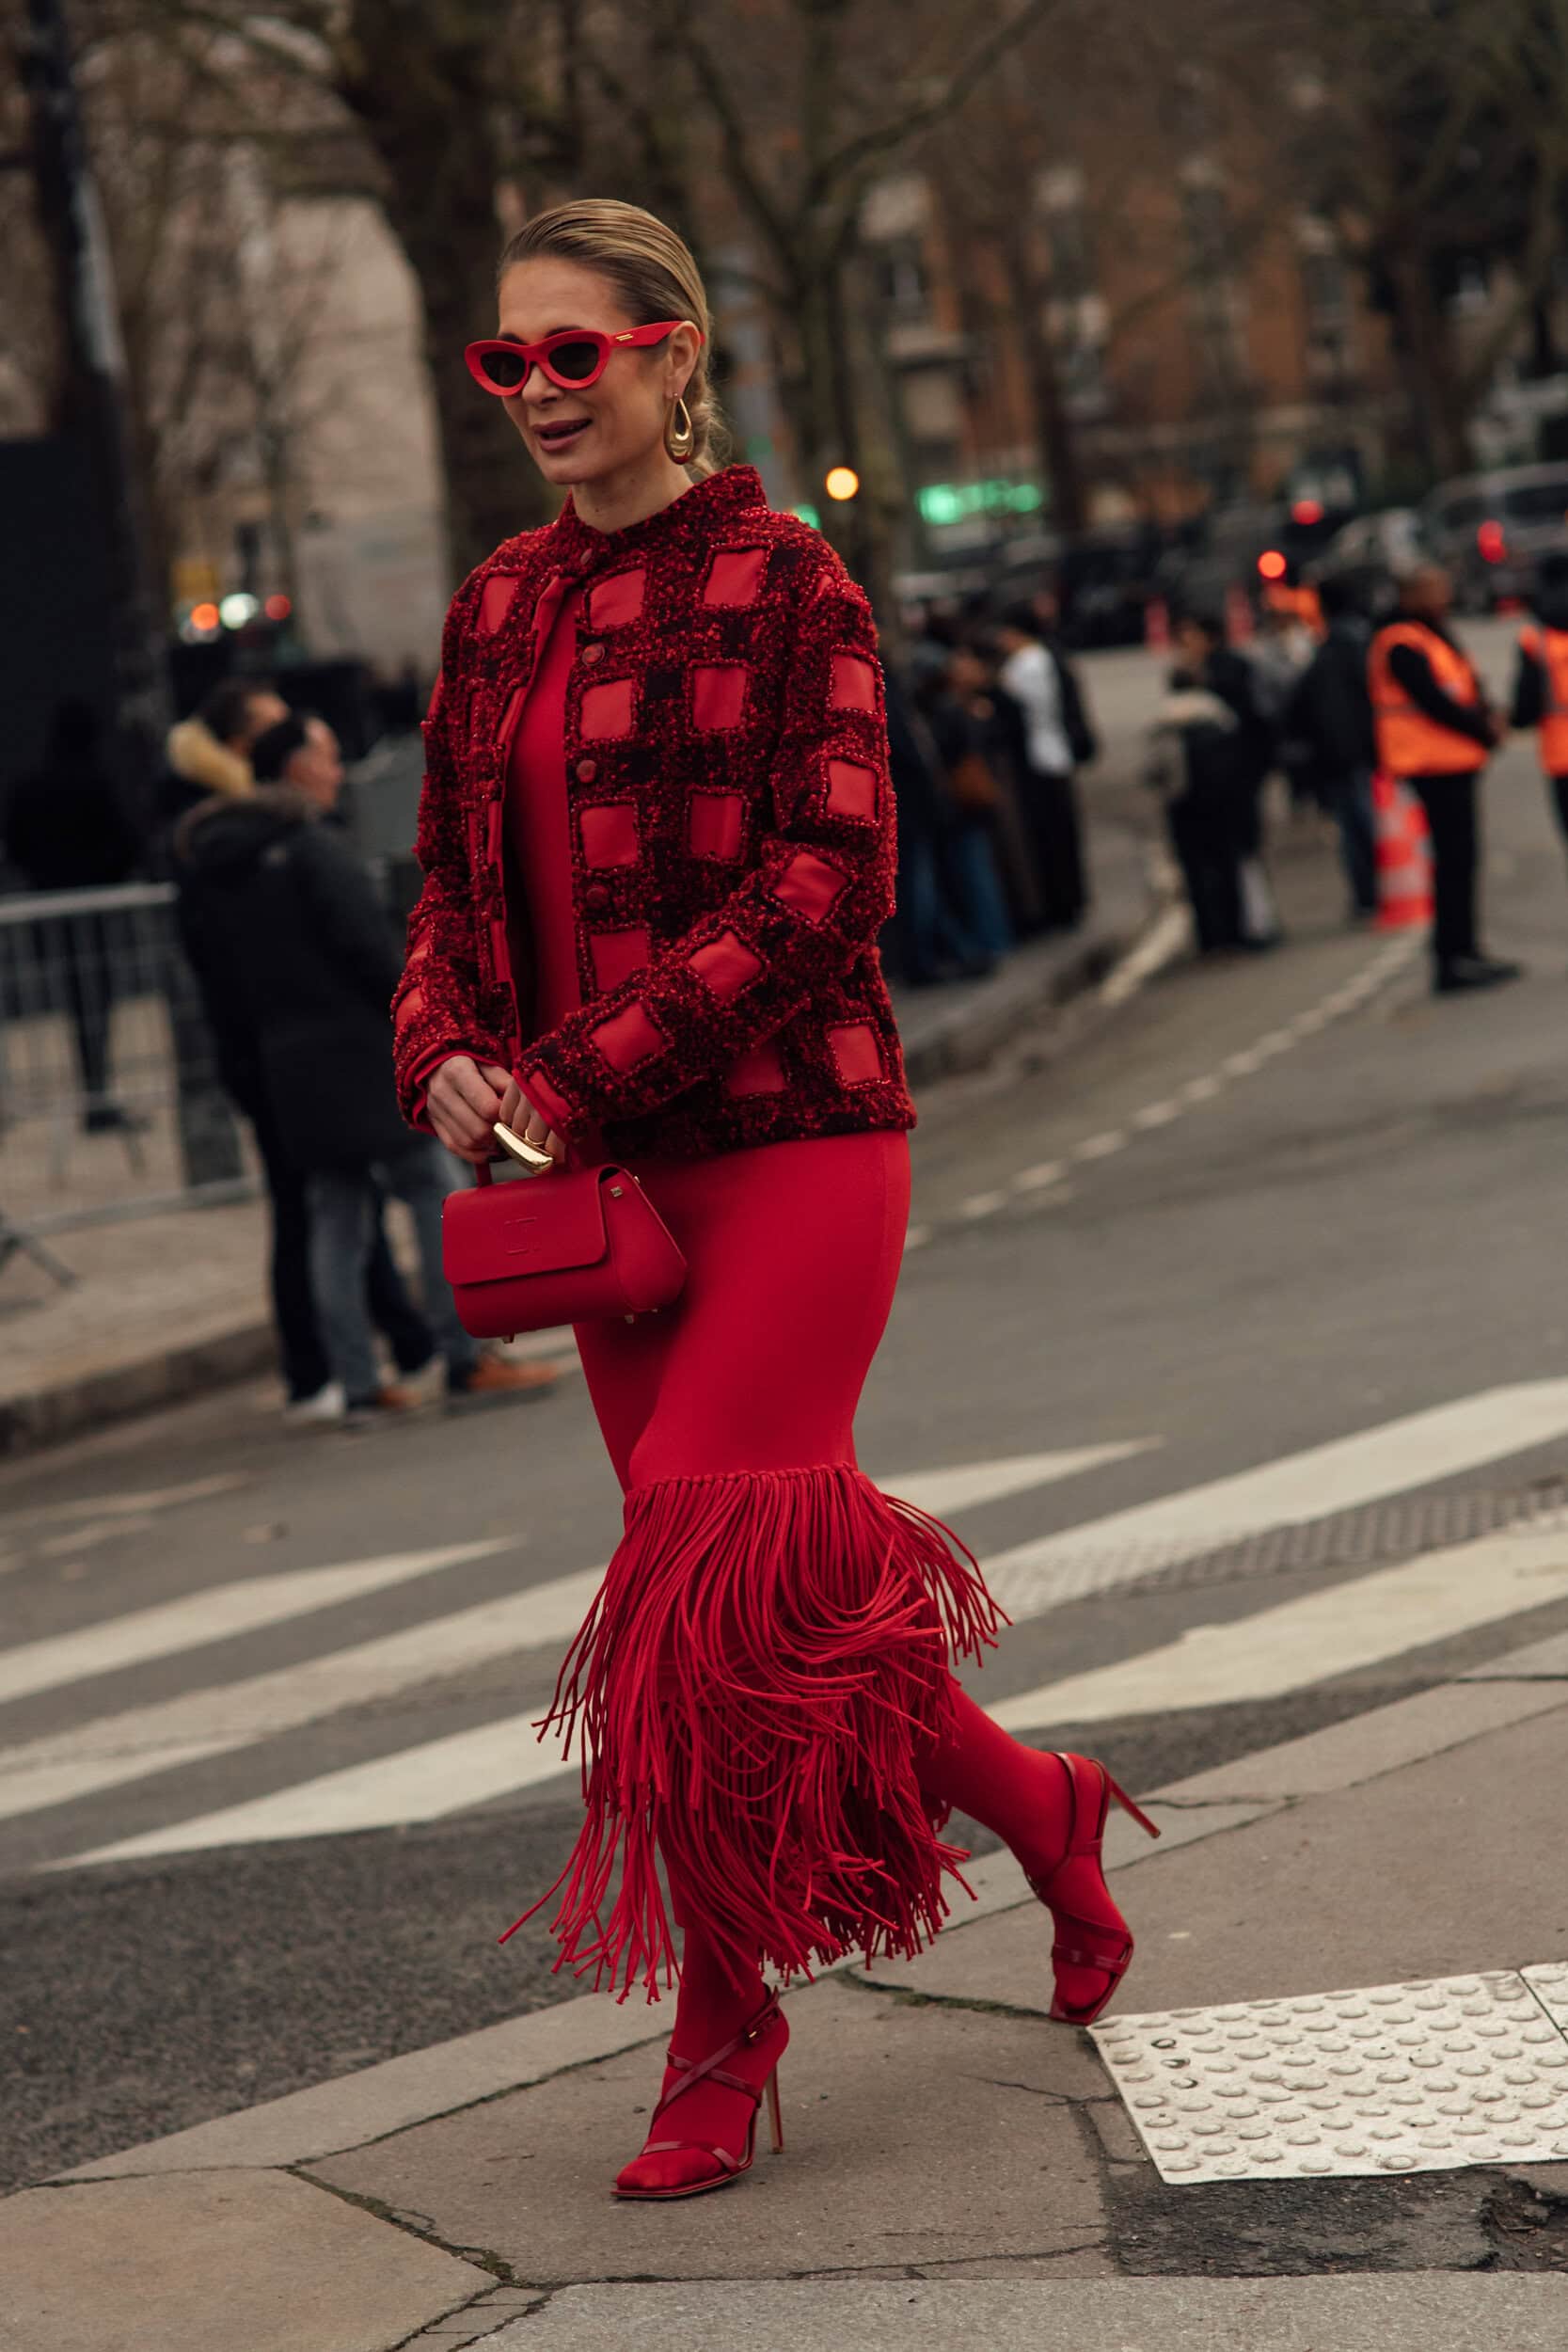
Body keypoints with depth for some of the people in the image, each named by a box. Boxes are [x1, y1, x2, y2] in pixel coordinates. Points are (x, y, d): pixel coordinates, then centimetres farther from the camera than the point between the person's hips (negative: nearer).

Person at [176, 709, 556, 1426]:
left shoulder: (210, 865, 12)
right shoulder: (311, 847, -12)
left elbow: (211, 963, 15)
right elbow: (367, 943, -16)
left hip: (288, 1065, 8)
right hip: (356, 1050, -8)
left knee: (335, 1220, 9)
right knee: (433, 1192, -1)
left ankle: (357, 1385, 7)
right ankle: (465, 1360, -3)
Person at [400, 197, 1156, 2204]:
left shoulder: (782, 581, -7)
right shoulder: (499, 610, 12)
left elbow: (823, 885, -14)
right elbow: (455, 884, 16)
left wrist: (575, 1077, -17)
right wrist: (445, 1058, -5)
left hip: (792, 1144, -6)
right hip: (605, 1181, 6)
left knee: (706, 1571, -11)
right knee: (781, 1573, 10)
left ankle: (723, 2036, 2)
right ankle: (1031, 1804, 34)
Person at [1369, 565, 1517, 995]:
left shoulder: (1436, 637, 19)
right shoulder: (1404, 645, -14)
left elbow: (1466, 690, 18)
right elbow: (1434, 702, -20)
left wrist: (1487, 715, -3)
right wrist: (1486, 731, -12)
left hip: (1456, 763, 10)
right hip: (1436, 765, -10)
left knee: (1460, 859, 13)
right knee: (1455, 859, -10)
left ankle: (1461, 953, 20)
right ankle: (1454, 960, -9)